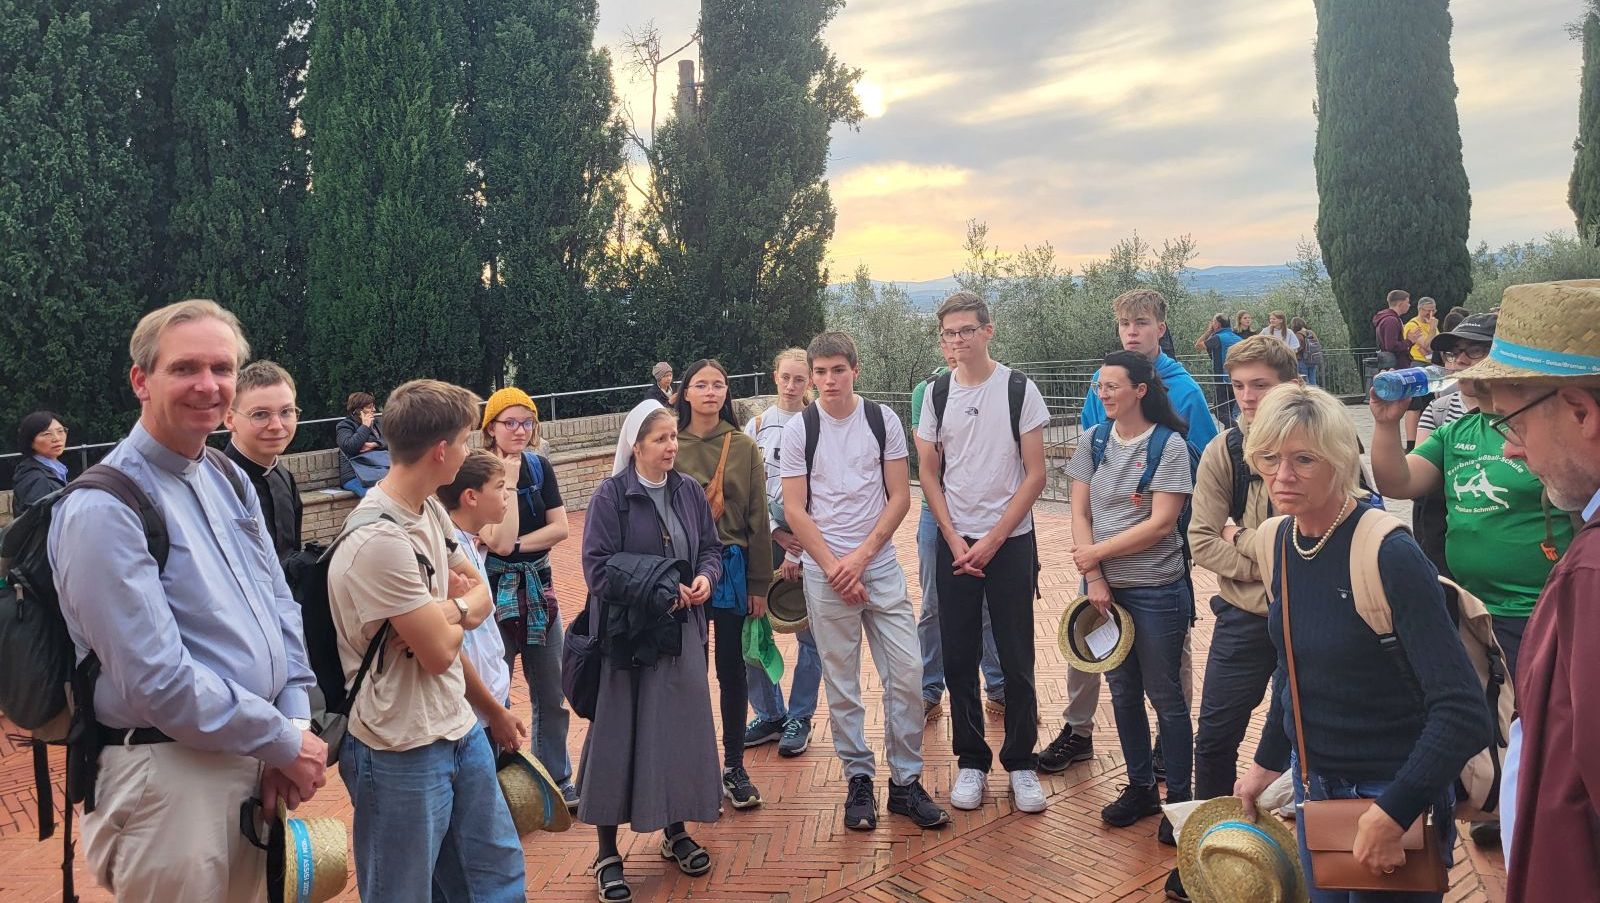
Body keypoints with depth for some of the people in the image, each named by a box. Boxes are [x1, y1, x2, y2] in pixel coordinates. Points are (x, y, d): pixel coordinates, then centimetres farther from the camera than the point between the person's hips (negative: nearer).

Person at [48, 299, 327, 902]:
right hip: (170, 775, -7)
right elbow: (157, 681, -22)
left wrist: (295, 727, -3)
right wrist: (285, 742, -13)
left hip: (259, 759, 7)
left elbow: (280, 607, 9)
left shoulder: (231, 480, 7)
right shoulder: (103, 509, -18)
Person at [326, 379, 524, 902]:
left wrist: (441, 613, -13)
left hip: (459, 731, 8)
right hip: (403, 755, -8)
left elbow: (482, 599, 8)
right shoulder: (379, 540, -25)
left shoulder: (431, 511, 4)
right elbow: (439, 651, -21)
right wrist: (459, 609, -1)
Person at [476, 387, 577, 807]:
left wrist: (516, 544, -14)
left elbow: (561, 528, -3)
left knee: (552, 694, 13)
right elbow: (500, 541, -22)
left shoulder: (540, 467, 2)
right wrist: (508, 482, -20)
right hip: (496, 592, -5)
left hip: (539, 587, 5)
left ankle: (558, 778, 28)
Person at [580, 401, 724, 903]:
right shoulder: (610, 496, -10)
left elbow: (711, 548, 11)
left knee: (682, 727, 11)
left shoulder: (690, 491, 5)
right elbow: (599, 568, -14)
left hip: (683, 631, 5)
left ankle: (675, 832, 30)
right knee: (618, 736, 2)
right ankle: (607, 852, 15)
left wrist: (705, 577, -10)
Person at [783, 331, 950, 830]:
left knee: (906, 673, -1)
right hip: (825, 572, -1)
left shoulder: (883, 420, 2)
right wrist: (834, 567, -9)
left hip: (880, 566, 1)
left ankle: (906, 781, 13)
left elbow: (900, 498, 1)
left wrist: (861, 556, -9)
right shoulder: (799, 429, 0)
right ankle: (859, 780, 20)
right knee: (841, 683, 6)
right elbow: (795, 510, -2)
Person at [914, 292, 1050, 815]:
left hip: (1010, 541, -2)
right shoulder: (936, 393, 4)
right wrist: (956, 541, -3)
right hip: (955, 542, 2)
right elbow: (928, 473, 7)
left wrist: (991, 541, -10)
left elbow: (1035, 475, -5)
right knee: (958, 657, 6)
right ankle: (971, 761, 20)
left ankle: (1021, 762, 19)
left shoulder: (1019, 389, -4)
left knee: (1016, 659, 3)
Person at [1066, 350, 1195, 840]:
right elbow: (1080, 513, 1)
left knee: (1165, 697, 6)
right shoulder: (1093, 441, 4)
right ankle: (1140, 787, 32)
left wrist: (1097, 553, -12)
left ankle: (1178, 798, 21)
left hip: (1156, 591, -5)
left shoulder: (1168, 444, -10)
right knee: (1123, 692, 15)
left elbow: (1160, 524, -16)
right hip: (1105, 588, 5)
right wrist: (1094, 578, -8)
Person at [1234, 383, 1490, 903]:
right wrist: (1267, 762, 12)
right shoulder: (1276, 543, -3)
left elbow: (1463, 713, -26)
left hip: (1392, 793, -6)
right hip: (1312, 782, 6)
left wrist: (1392, 815, -27)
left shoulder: (1389, 555, -24)